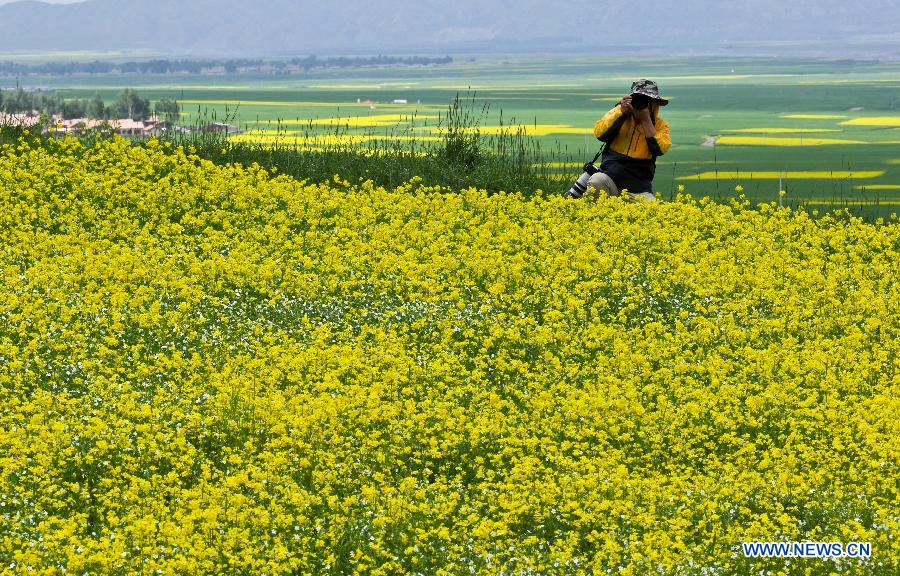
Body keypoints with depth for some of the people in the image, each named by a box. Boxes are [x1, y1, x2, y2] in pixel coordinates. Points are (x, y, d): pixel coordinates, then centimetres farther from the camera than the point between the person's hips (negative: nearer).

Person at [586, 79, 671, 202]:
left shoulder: (660, 125, 7)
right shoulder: (619, 112, 9)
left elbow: (659, 149, -11)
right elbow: (600, 134, -5)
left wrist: (646, 119, -11)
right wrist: (621, 112, -12)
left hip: (639, 189, 0)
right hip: (611, 177, 0)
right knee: (595, 182, -33)